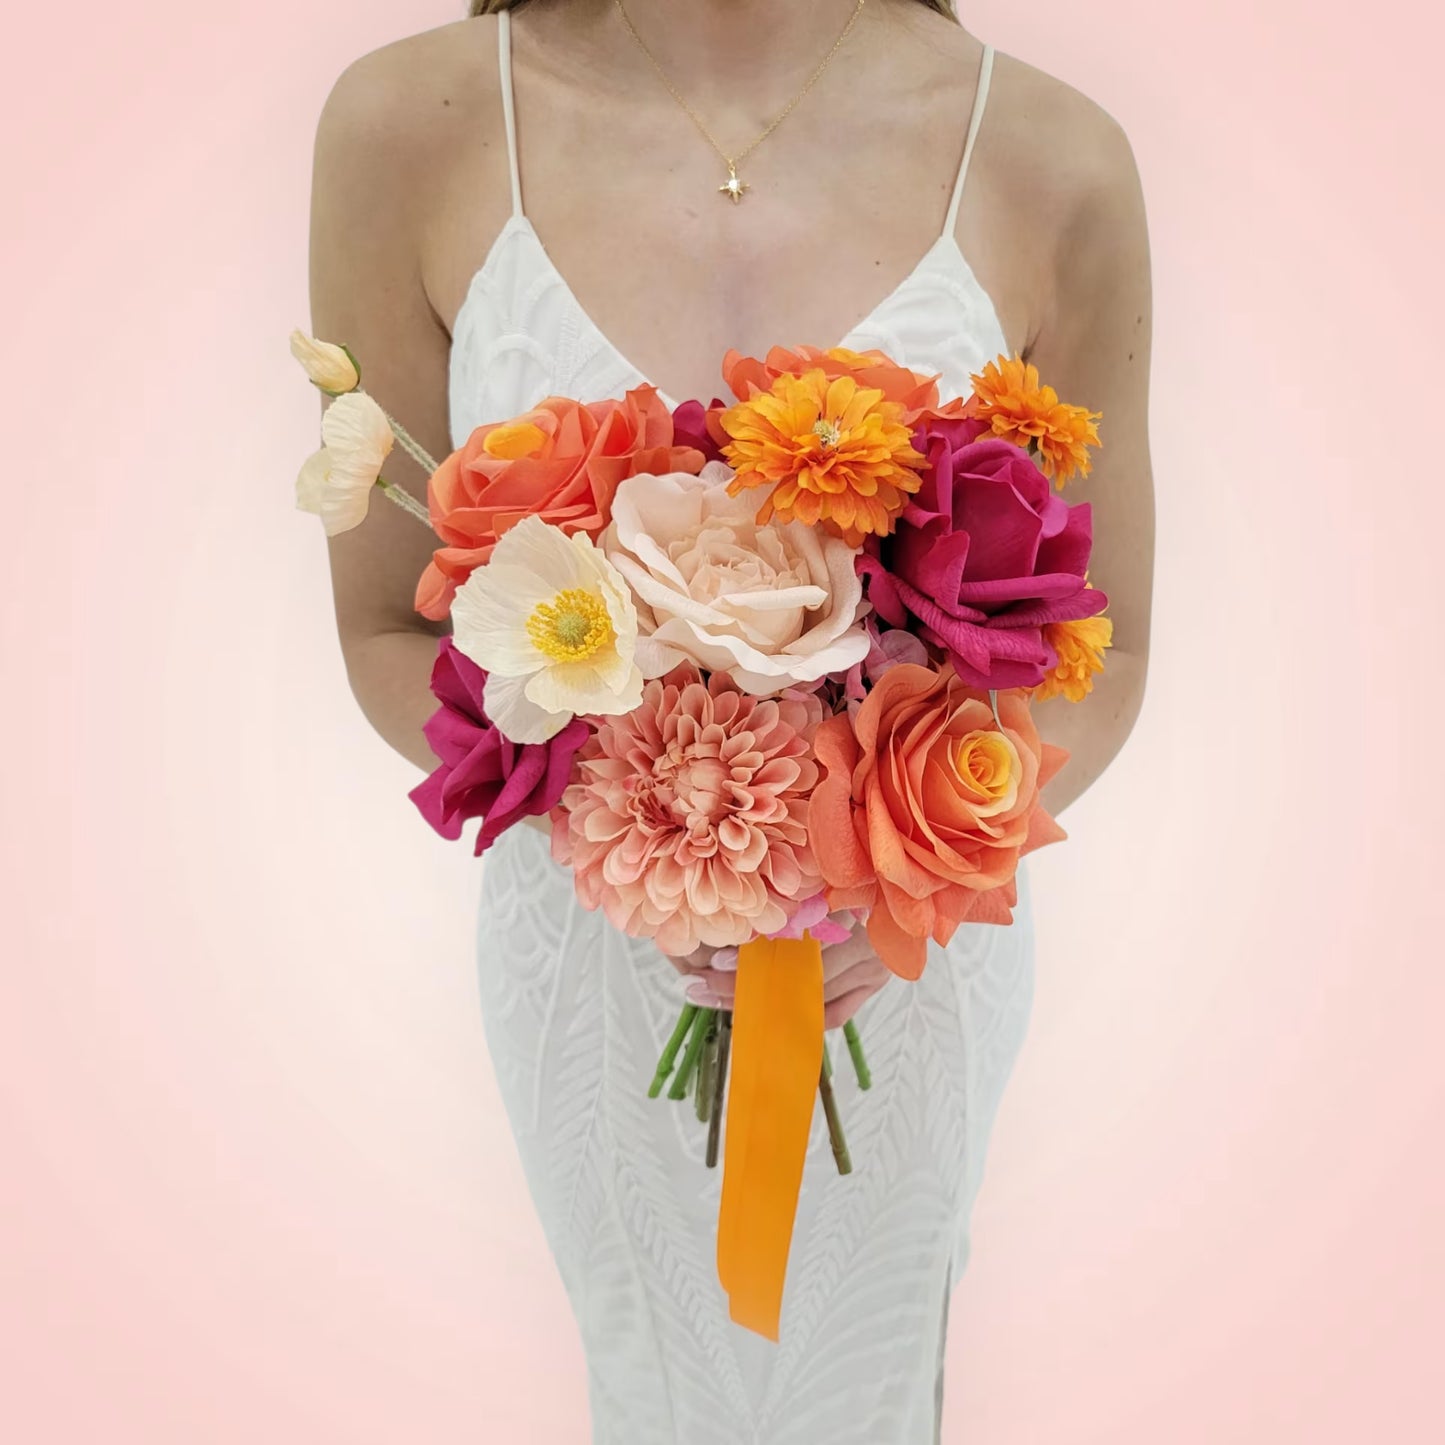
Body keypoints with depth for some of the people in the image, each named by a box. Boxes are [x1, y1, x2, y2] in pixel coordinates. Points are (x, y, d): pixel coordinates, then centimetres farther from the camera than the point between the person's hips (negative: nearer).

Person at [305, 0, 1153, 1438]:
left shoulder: (1050, 160, -17)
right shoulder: (405, 127, -17)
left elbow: (1100, 649, -6)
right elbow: (390, 627, -8)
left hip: (910, 944, 0)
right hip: (599, 949, 1)